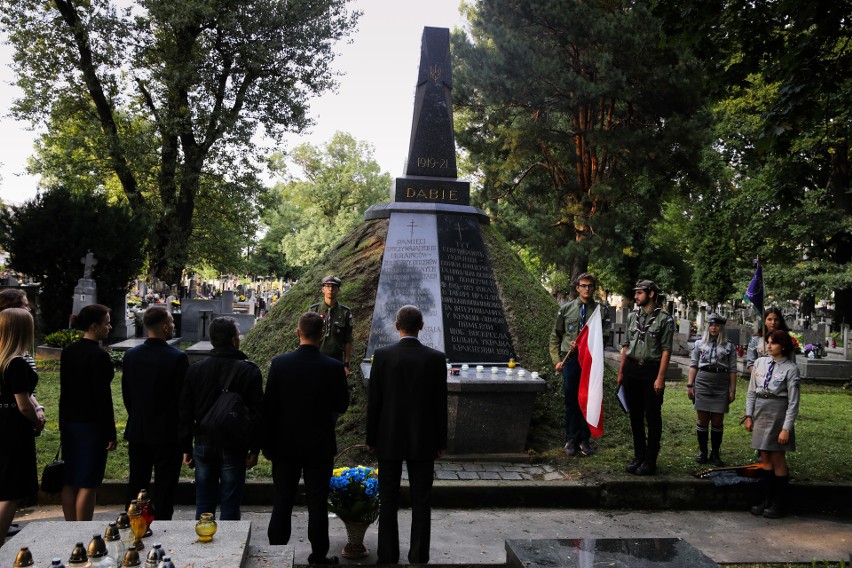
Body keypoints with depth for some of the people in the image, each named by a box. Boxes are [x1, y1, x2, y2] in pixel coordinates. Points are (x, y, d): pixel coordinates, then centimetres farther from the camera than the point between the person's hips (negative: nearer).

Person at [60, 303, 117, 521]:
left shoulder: (68, 351, 5)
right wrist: (110, 433, -11)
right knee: (88, 484, 0)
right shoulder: (99, 356, -17)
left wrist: (63, 424, 18)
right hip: (92, 425, -8)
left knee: (69, 481, 13)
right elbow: (103, 397, -17)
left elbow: (64, 390, 11)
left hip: (69, 423, 8)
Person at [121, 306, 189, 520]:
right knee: (164, 490, 5)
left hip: (137, 432, 5)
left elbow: (126, 394, 7)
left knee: (136, 485, 17)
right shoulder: (177, 358, -17)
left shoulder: (130, 355, 0)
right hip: (168, 434, -5)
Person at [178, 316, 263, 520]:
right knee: (230, 506, 4)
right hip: (234, 449, -3)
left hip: (203, 446, 4)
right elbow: (256, 413, -10)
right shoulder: (249, 371, -9)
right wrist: (254, 449, -2)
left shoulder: (195, 369, 3)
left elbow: (185, 412, 6)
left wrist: (186, 448, 12)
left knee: (203, 505, 13)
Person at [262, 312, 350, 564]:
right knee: (318, 504, 10)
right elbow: (342, 405, -2)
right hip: (320, 447, -1)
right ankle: (318, 556, 18)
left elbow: (268, 406, -5)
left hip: (284, 444, 1)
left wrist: (267, 443, 4)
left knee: (282, 503, 13)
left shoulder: (279, 363, -10)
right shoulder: (334, 367, -13)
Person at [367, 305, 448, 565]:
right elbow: (441, 404, -3)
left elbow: (373, 401, -5)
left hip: (389, 439, 0)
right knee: (421, 502, 9)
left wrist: (371, 439, 5)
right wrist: (441, 441, 6)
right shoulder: (436, 358, -7)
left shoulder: (382, 356, -9)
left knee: (388, 502, 9)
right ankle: (419, 557, 15)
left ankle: (388, 556, 16)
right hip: (423, 441, 0)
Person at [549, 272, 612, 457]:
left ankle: (584, 440, 17)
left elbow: (606, 336, -6)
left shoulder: (602, 310, 3)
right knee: (571, 401, 5)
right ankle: (571, 440, 15)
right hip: (570, 359, 0)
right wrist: (557, 360, 4)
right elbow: (555, 336, 11)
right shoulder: (566, 309, 7)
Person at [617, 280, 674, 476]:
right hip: (631, 369, 5)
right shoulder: (632, 316, 11)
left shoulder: (664, 319, -5)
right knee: (635, 415, 11)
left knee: (652, 416, 2)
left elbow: (666, 350, -9)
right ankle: (638, 456, 22)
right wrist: (621, 371, 11)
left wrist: (660, 377, -15)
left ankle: (650, 460, 10)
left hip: (652, 370, -5)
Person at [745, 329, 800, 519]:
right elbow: (751, 391, 12)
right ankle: (767, 500, 21)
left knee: (778, 459, 2)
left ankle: (778, 504, 13)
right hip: (760, 412, 5)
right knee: (765, 458, 11)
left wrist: (786, 428, -13)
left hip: (778, 413, -5)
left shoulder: (790, 369, -9)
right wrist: (749, 415, 6)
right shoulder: (760, 363, 6)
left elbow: (793, 401, -10)